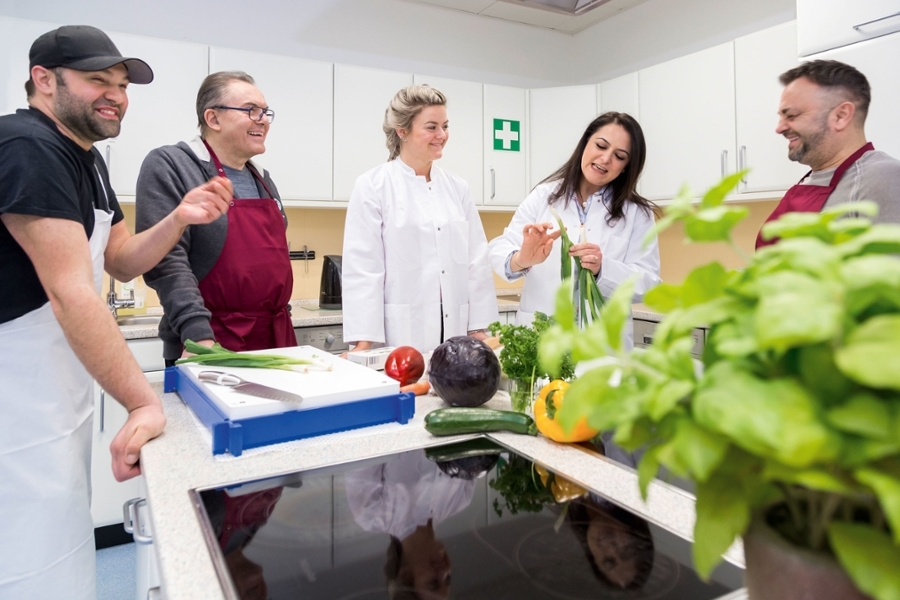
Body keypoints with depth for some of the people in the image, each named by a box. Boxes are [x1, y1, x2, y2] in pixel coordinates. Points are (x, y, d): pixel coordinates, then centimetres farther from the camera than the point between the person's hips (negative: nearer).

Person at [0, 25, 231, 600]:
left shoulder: (87, 160, 12)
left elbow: (122, 260, 14)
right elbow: (71, 292, -25)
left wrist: (180, 219, -3)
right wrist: (145, 402, -25)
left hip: (64, 393, 9)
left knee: (66, 551, 20)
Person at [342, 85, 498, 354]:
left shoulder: (457, 188, 9)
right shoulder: (372, 187, -3)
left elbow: (476, 263, 8)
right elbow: (363, 268, -9)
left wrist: (480, 329, 3)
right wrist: (364, 342, -14)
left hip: (455, 333, 4)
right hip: (399, 337, -4)